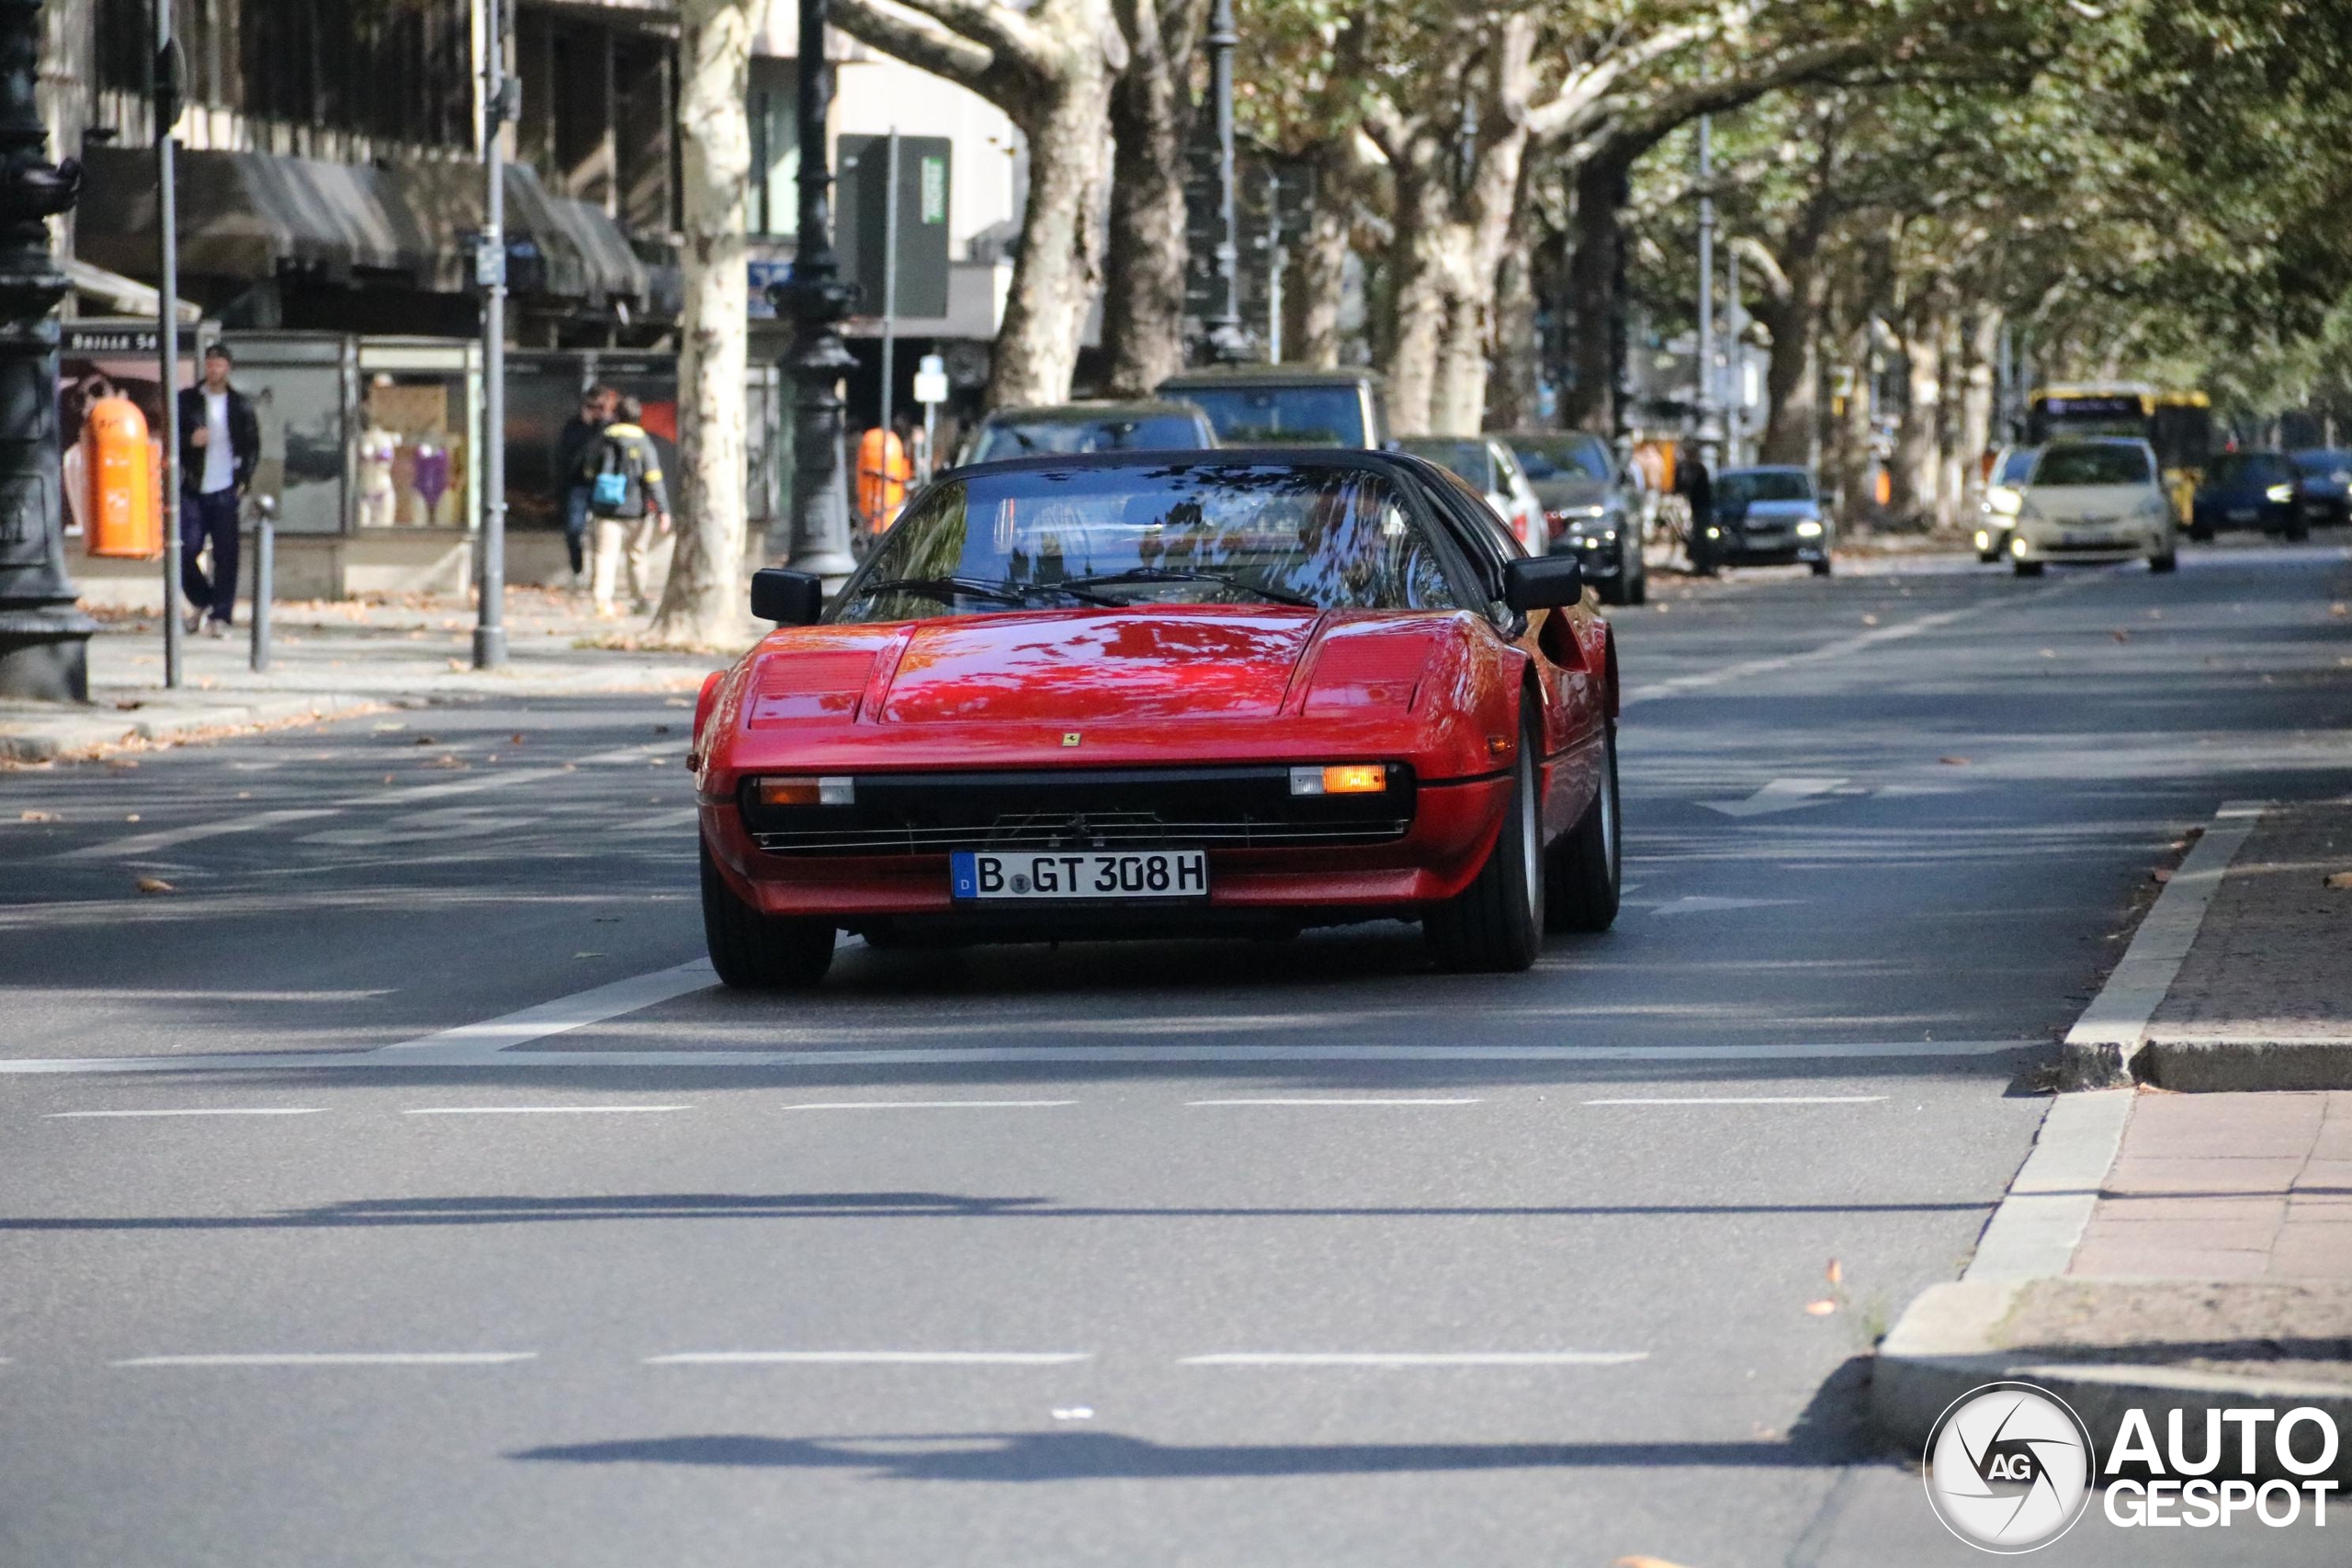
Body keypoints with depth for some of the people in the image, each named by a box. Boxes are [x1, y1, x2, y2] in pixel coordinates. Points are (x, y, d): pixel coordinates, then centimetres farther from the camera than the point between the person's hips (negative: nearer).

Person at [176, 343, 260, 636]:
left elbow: (252, 445, 11)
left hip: (226, 491, 0)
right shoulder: (187, 401, 7)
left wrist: (244, 480, 0)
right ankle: (201, 602, 20)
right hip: (193, 490, 0)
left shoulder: (241, 405, 8)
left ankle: (220, 616, -1)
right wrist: (190, 440, -13)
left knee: (225, 555, -4)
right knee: (186, 551, -4)